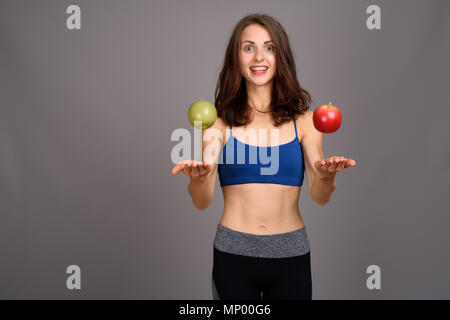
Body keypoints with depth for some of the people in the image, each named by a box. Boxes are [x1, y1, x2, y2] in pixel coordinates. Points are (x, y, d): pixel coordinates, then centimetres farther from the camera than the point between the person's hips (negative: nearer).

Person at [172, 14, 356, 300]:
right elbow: (202, 202, -8)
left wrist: (326, 176, -26)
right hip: (233, 253, 0)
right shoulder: (220, 122, -2)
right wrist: (198, 177, -29)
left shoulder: (303, 119, 1)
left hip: (291, 255, 1)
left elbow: (320, 197, -5)